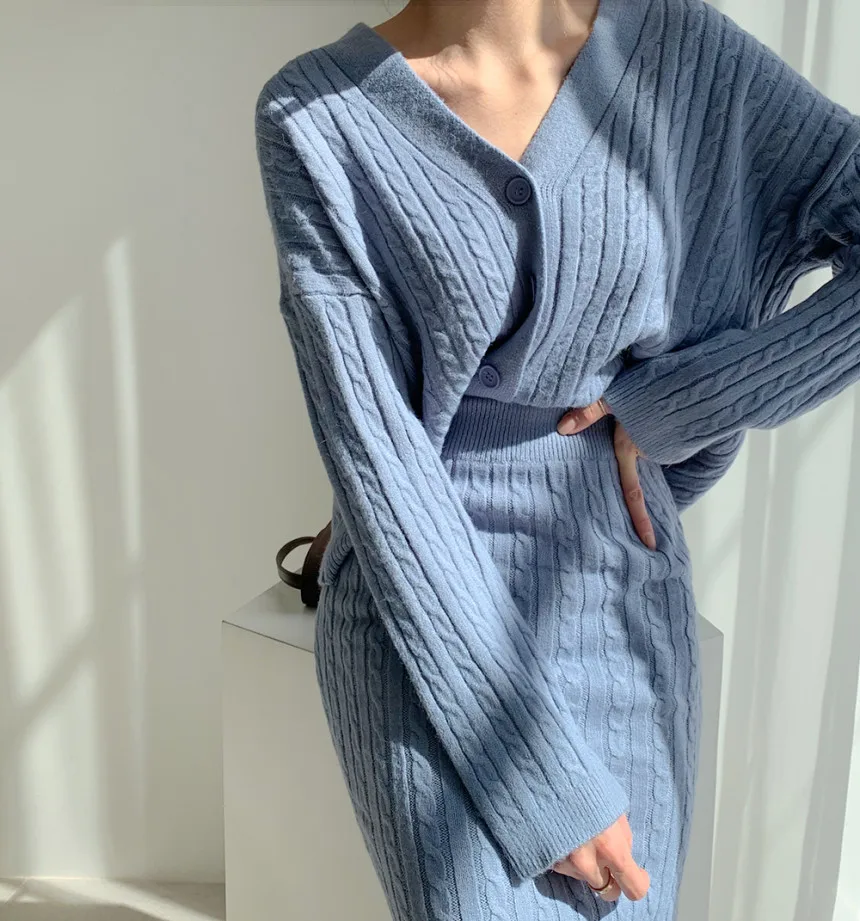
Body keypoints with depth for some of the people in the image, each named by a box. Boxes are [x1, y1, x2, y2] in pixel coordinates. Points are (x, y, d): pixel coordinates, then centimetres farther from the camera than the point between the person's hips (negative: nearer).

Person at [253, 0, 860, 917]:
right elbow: (371, 445, -17)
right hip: (426, 621, -2)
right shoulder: (315, 114, -11)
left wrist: (667, 404, -12)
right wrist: (537, 781, -18)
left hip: (622, 613, 3)